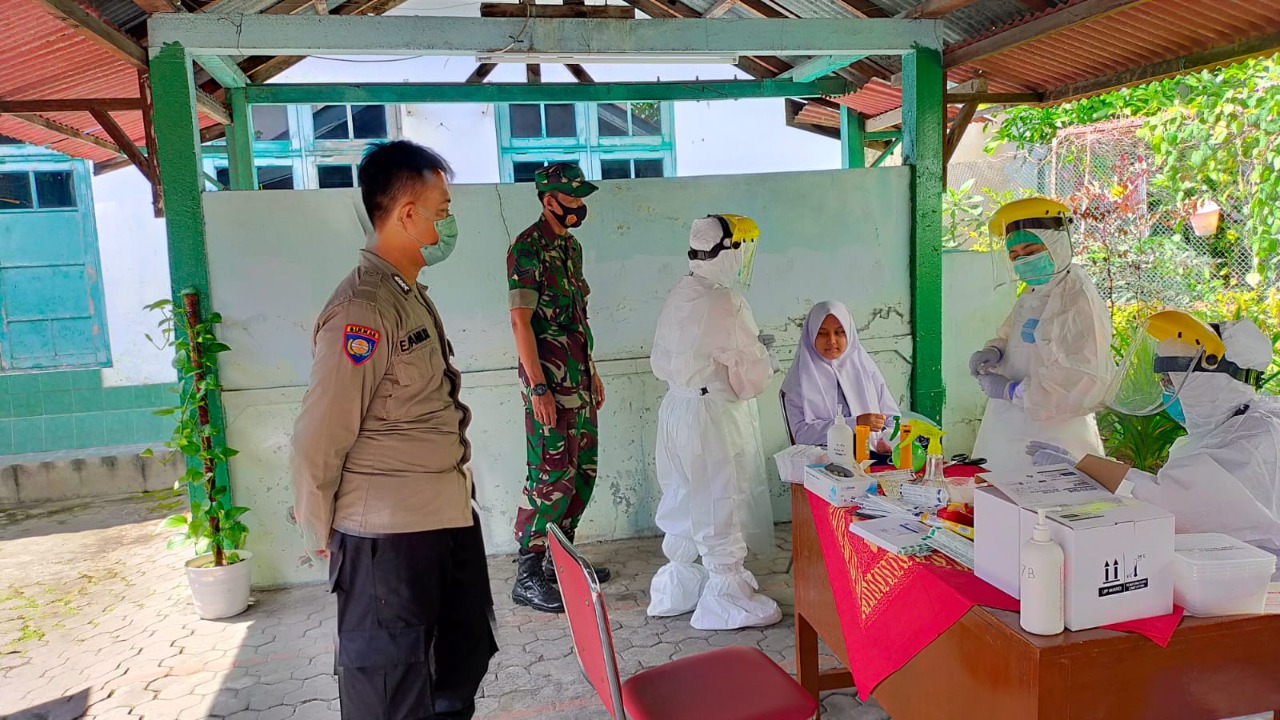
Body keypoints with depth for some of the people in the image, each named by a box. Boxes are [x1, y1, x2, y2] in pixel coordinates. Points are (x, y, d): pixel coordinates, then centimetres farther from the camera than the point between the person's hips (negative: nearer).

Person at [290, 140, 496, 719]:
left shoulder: (412, 297, 11)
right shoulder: (363, 309, -19)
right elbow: (319, 437, -18)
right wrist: (321, 533, -6)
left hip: (448, 518, 9)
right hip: (386, 534, -9)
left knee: (462, 661, 23)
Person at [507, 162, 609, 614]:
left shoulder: (571, 246, 15)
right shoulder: (527, 247, -12)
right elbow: (520, 321, -17)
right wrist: (538, 388, -22)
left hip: (579, 377, 9)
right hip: (549, 380, -9)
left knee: (582, 470, 13)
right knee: (551, 476, -8)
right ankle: (528, 576, 1)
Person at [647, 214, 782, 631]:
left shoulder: (678, 296, 5)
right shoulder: (726, 304, -21)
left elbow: (661, 362, 13)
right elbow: (749, 378, -17)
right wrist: (765, 359, 3)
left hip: (676, 410, 9)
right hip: (715, 416, -8)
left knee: (684, 501, 18)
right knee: (721, 506, 4)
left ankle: (678, 584, 31)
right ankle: (727, 599, 16)